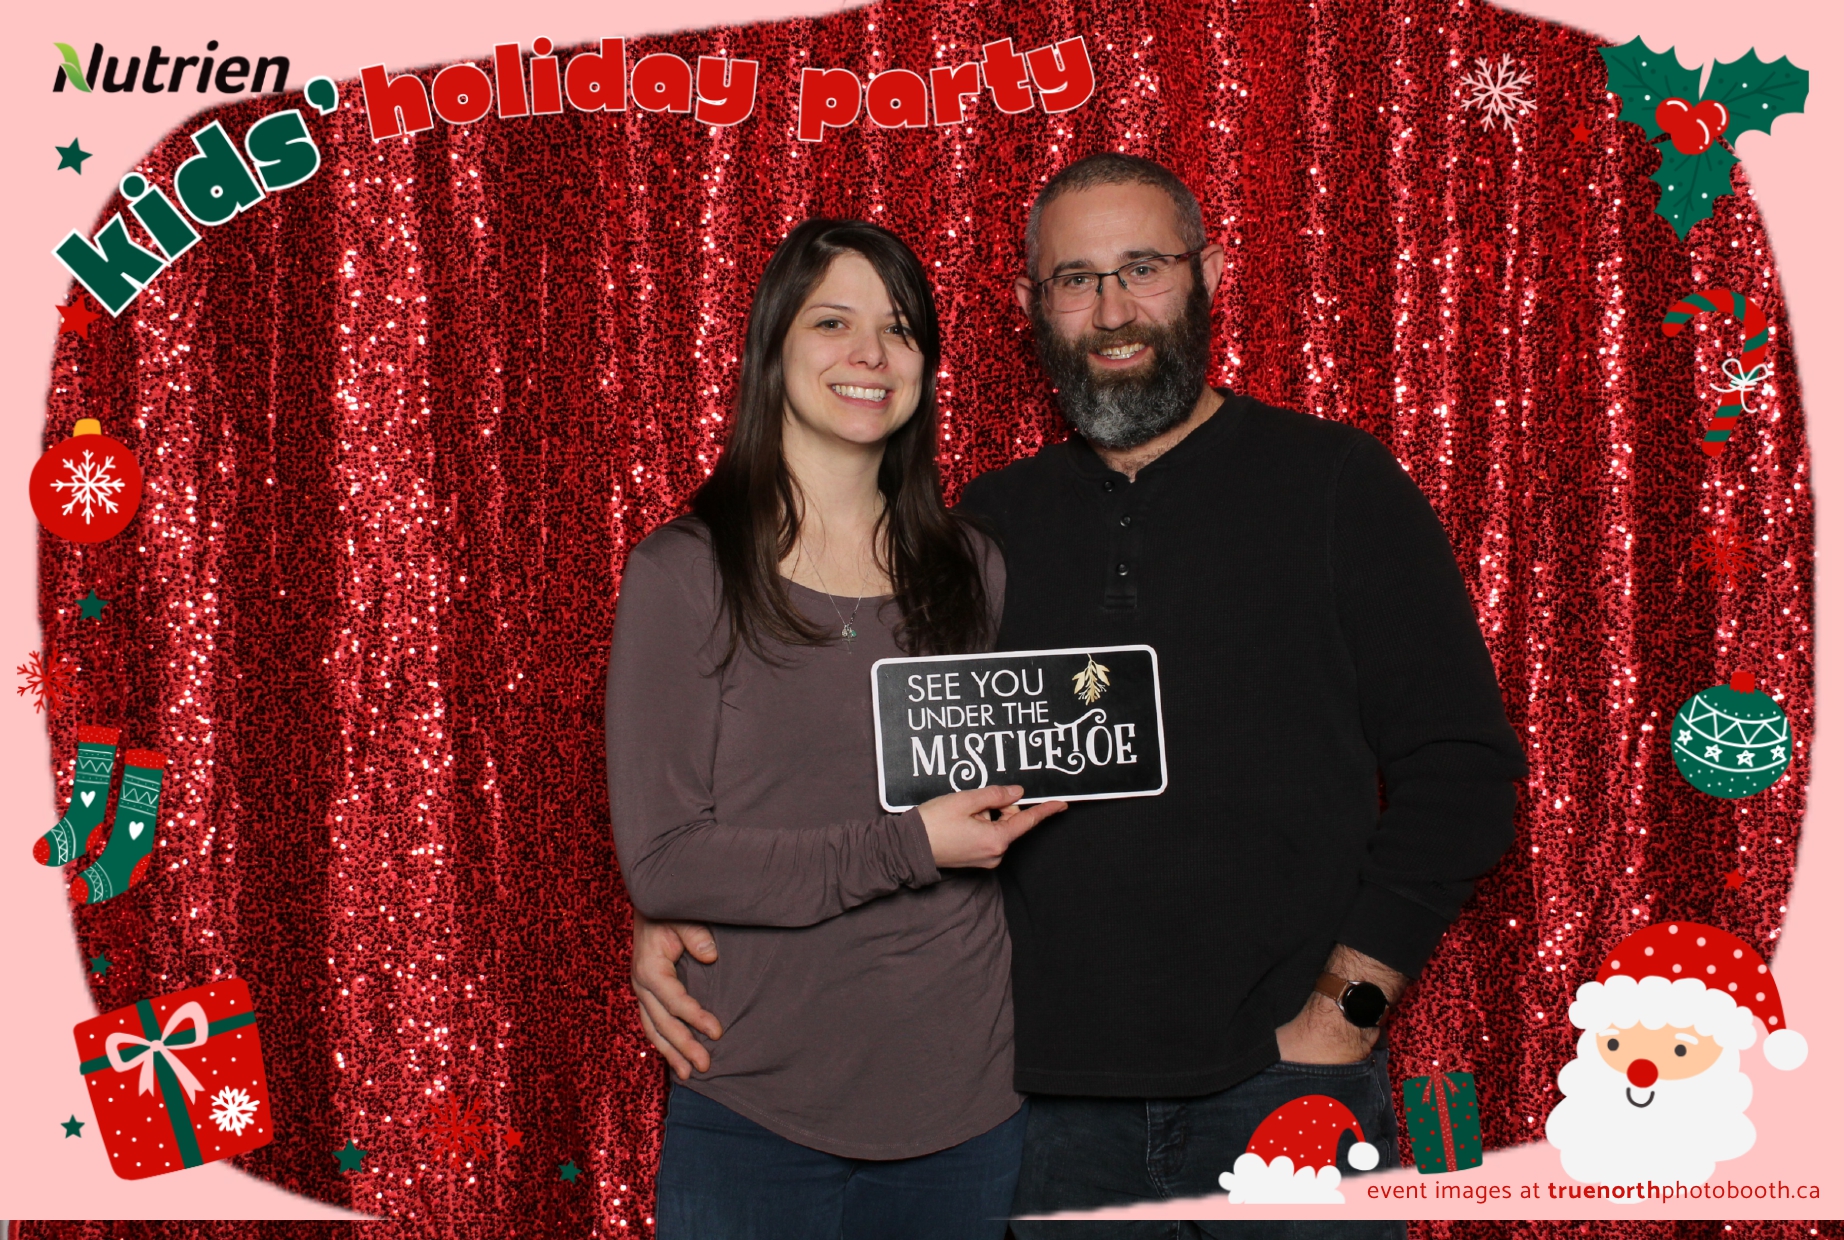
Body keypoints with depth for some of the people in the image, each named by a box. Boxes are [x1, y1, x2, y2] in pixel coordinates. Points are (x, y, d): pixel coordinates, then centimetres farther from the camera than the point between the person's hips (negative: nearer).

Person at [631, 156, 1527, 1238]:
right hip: (1059, 1096, 3)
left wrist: (1348, 1003, -10)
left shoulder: (1331, 480, 0)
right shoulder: (994, 522, 10)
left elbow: (1461, 764, -3)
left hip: (1283, 1087, -2)